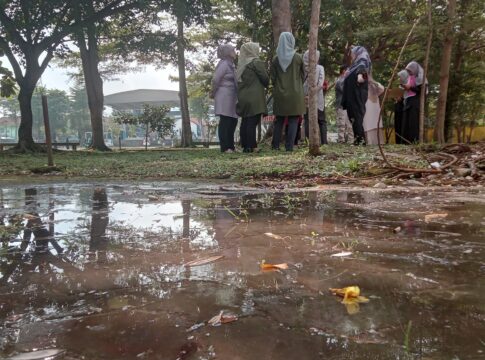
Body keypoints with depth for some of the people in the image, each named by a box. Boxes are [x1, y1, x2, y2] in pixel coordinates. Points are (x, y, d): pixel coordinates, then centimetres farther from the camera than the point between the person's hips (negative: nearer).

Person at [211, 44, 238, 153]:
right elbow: (215, 80, -13)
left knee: (233, 121, 10)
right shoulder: (224, 64, -10)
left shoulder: (230, 64, 18)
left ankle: (230, 146, 16)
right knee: (225, 121, -8)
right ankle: (225, 147, -6)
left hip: (231, 97, 9)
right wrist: (213, 93, -3)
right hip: (224, 96, -9)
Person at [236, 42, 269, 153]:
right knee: (252, 122, -8)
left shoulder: (241, 64, 14)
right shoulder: (256, 62, -6)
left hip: (243, 97, 7)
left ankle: (245, 146, 11)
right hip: (255, 97, -7)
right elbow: (265, 78, -7)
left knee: (245, 122, 9)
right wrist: (266, 84, 13)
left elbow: (239, 81, 16)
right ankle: (250, 147, -10)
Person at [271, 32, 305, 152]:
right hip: (295, 93, -2)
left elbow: (272, 77, 3)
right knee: (293, 120, 1)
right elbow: (303, 75, 4)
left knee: (279, 120, 11)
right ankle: (289, 146, -3)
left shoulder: (276, 59, 0)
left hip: (279, 93, 2)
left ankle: (275, 145, 11)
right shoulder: (298, 58, -4)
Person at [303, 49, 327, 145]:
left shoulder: (304, 68, 0)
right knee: (322, 121, 9)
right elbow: (320, 85, -12)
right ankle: (324, 141, 3)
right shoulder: (320, 68, -2)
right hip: (318, 99, -1)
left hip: (306, 99, 1)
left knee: (308, 121, 3)